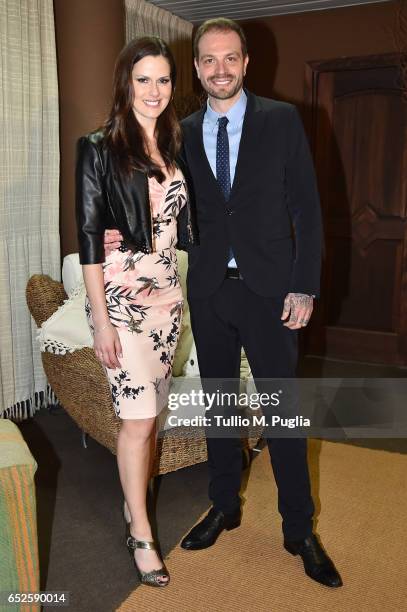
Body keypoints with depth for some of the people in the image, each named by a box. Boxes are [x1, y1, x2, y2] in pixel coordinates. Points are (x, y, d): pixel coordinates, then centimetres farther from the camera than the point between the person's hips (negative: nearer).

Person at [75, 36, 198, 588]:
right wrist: (101, 319, -15)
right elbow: (88, 234, -11)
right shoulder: (99, 148, -7)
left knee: (150, 410, 13)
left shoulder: (173, 147, 12)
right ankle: (141, 534, 15)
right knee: (138, 416, -3)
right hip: (120, 293, -6)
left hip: (167, 291, 6)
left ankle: (135, 504, 33)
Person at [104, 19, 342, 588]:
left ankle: (299, 530, 21)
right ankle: (224, 507, 33)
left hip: (269, 287, -3)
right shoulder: (184, 132, 8)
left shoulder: (282, 120, -1)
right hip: (208, 288, 3)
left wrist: (305, 287, -9)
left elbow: (306, 207, -3)